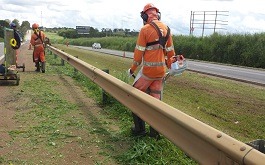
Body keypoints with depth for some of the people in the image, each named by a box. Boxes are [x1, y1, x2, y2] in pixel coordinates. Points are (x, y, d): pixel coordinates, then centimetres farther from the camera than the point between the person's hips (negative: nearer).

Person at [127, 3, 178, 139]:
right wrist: (170, 66, 25)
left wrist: (132, 69, 3)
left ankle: (139, 129, 14)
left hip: (147, 70, -6)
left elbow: (139, 52, -10)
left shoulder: (145, 29, -12)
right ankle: (155, 131, 18)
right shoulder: (166, 29, 6)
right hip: (161, 70, 6)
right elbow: (170, 51, 12)